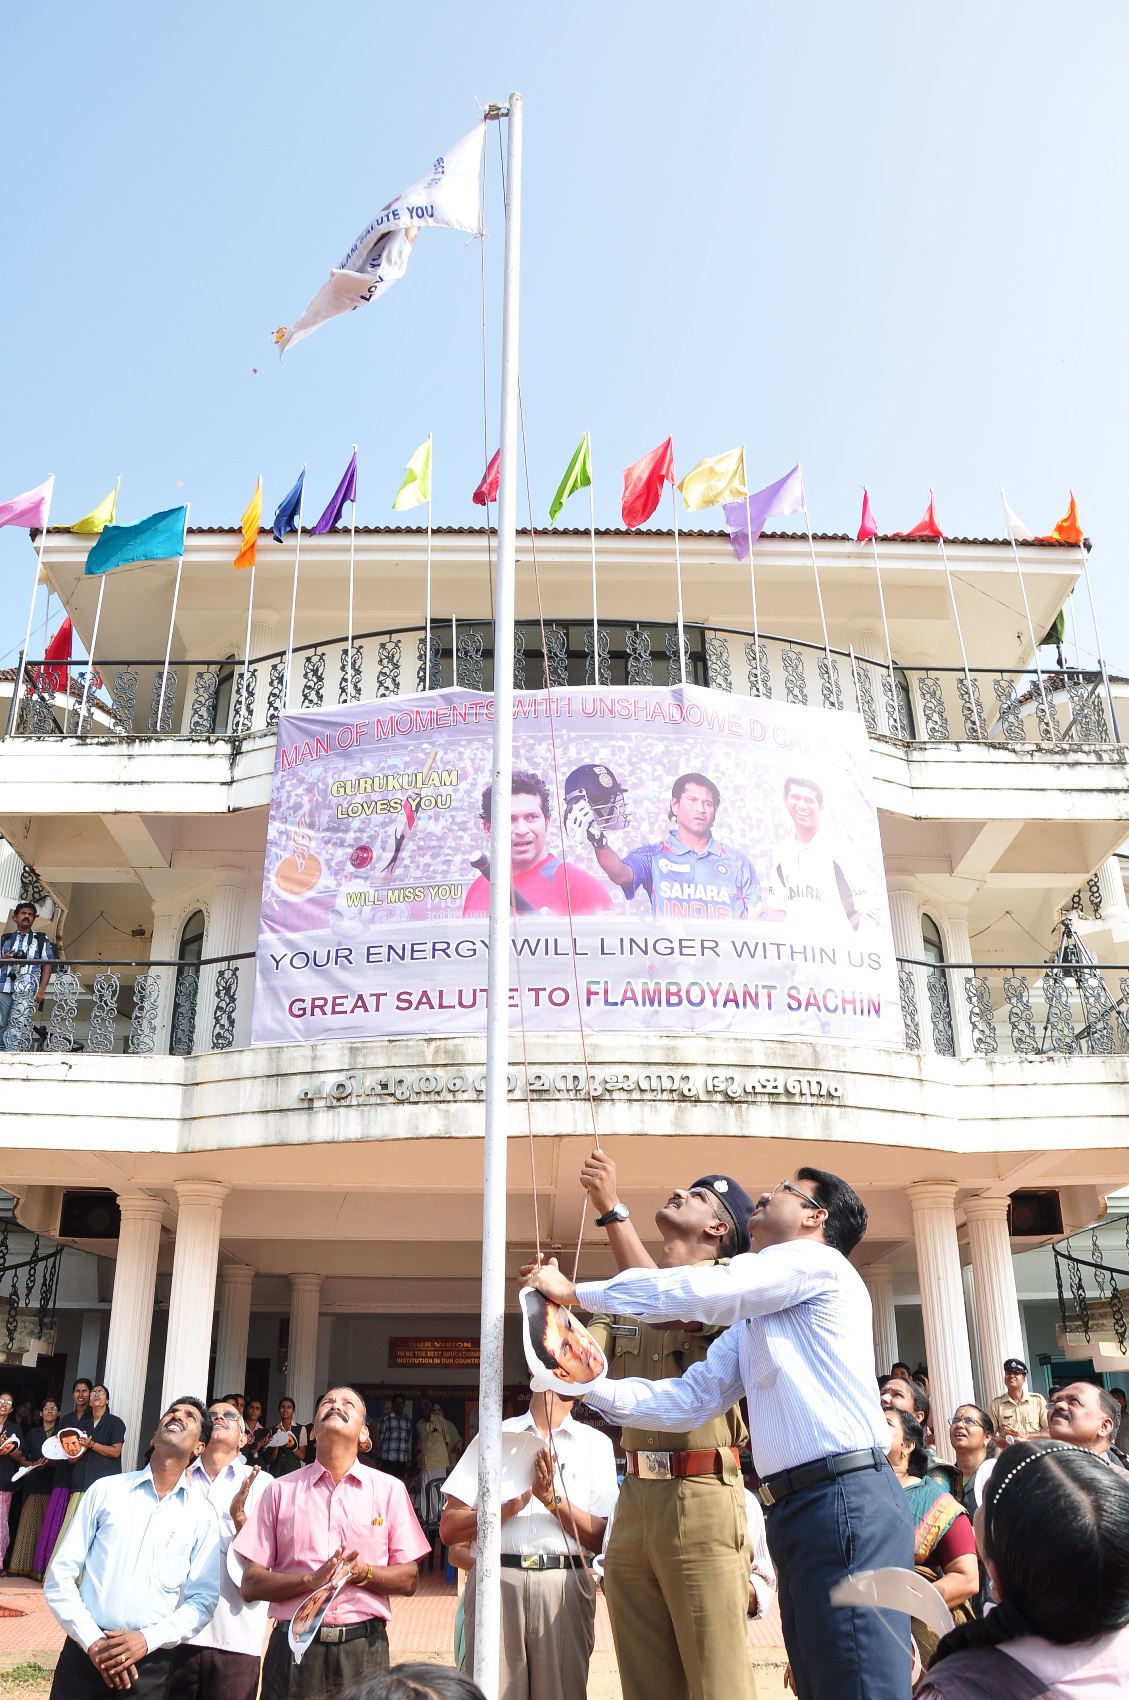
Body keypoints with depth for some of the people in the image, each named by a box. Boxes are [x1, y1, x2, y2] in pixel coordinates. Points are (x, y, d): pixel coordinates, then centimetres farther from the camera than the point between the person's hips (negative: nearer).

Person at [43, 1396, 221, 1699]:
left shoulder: (202, 1514, 2)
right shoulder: (105, 1490, 2)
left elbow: (203, 1599, 0)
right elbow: (59, 1576, 0)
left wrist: (148, 1639, -13)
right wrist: (93, 1642, -10)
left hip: (150, 1664, 0)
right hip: (86, 1653, 0)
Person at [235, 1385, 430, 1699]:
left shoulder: (389, 1490, 5)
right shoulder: (281, 1490, 5)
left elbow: (409, 1579, 4)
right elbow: (251, 1584, 1)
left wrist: (362, 1572, -14)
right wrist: (310, 1579, -15)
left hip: (363, 1648, 0)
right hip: (293, 1647, 0)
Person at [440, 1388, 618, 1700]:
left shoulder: (595, 1443, 9)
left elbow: (603, 1539, 0)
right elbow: (449, 1528, 2)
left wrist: (552, 1498, -13)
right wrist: (511, 1506, -12)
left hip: (564, 1584, 0)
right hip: (496, 1580, 0)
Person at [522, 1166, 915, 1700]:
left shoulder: (816, 1261, -4)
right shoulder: (750, 1321, 23)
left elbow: (690, 1292, -11)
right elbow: (689, 1399, 17)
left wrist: (575, 1291, -2)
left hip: (846, 1500, -9)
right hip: (792, 1509, 9)